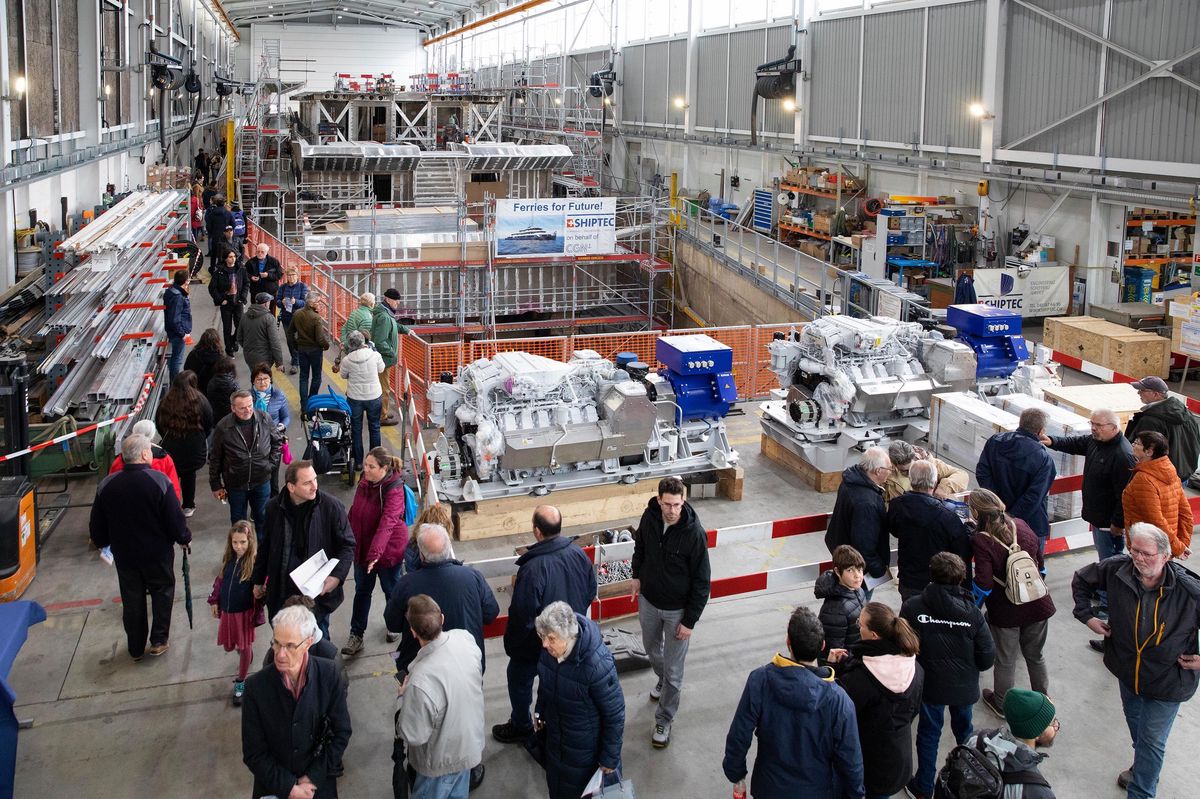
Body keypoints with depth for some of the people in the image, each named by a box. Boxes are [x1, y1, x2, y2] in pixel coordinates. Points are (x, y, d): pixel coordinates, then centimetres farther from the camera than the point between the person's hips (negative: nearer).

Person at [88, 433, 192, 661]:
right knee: (162, 591, 19)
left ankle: (136, 648, 28)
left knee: (132, 599, 17)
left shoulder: (107, 485, -8)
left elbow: (96, 525, 2)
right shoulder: (159, 481, -21)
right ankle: (159, 640, 21)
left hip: (124, 555, 3)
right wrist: (184, 538, 2)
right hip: (157, 553, -3)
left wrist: (102, 543, 22)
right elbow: (175, 518, -17)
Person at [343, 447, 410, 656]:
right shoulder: (365, 482, -5)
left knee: (391, 590, 16)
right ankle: (356, 635, 23)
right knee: (362, 591, 13)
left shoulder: (394, 490, -26)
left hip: (388, 550, -5)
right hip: (362, 547, 5)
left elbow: (387, 524, -38)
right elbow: (354, 513, 9)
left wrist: (375, 553, -48)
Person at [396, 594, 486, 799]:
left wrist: (403, 696, -11)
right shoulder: (465, 638, -21)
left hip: (443, 761, -5)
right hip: (470, 744, 5)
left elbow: (413, 736, -26)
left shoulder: (421, 682, -41)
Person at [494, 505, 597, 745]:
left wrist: (511, 645, -9)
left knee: (519, 680, 20)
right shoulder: (578, 554, -14)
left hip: (537, 643, -5)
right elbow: (591, 592, 2)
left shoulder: (533, 568, -34)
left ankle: (521, 727, 38)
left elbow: (522, 615, -26)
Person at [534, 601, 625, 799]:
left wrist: (610, 758, -14)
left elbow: (615, 714, -24)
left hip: (587, 745, -5)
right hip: (556, 734, 6)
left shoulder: (598, 665, -37)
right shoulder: (549, 649, -19)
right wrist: (540, 712, 17)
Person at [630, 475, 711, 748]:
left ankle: (664, 721, 25)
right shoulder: (649, 517, -16)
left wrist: (690, 621, -15)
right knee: (651, 648, 28)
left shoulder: (694, 533, -28)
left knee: (673, 669, 7)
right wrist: (637, 574, 13)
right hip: (648, 601, 5)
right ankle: (662, 681, 58)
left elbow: (701, 581, -19)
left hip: (677, 609, -5)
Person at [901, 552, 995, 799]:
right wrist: (968, 667, 9)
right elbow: (987, 658, -12)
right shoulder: (972, 612, -18)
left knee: (929, 732, 18)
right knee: (964, 730, 25)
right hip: (964, 686, 1)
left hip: (929, 684, -1)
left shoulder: (912, 607, -21)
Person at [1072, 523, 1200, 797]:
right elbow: (1081, 579, 0)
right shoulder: (1116, 569, -19)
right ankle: (1143, 769, 57)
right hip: (1127, 671, 5)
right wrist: (1086, 615, -5)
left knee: (1152, 740, 8)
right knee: (1134, 721, 29)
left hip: (1167, 681, -4)